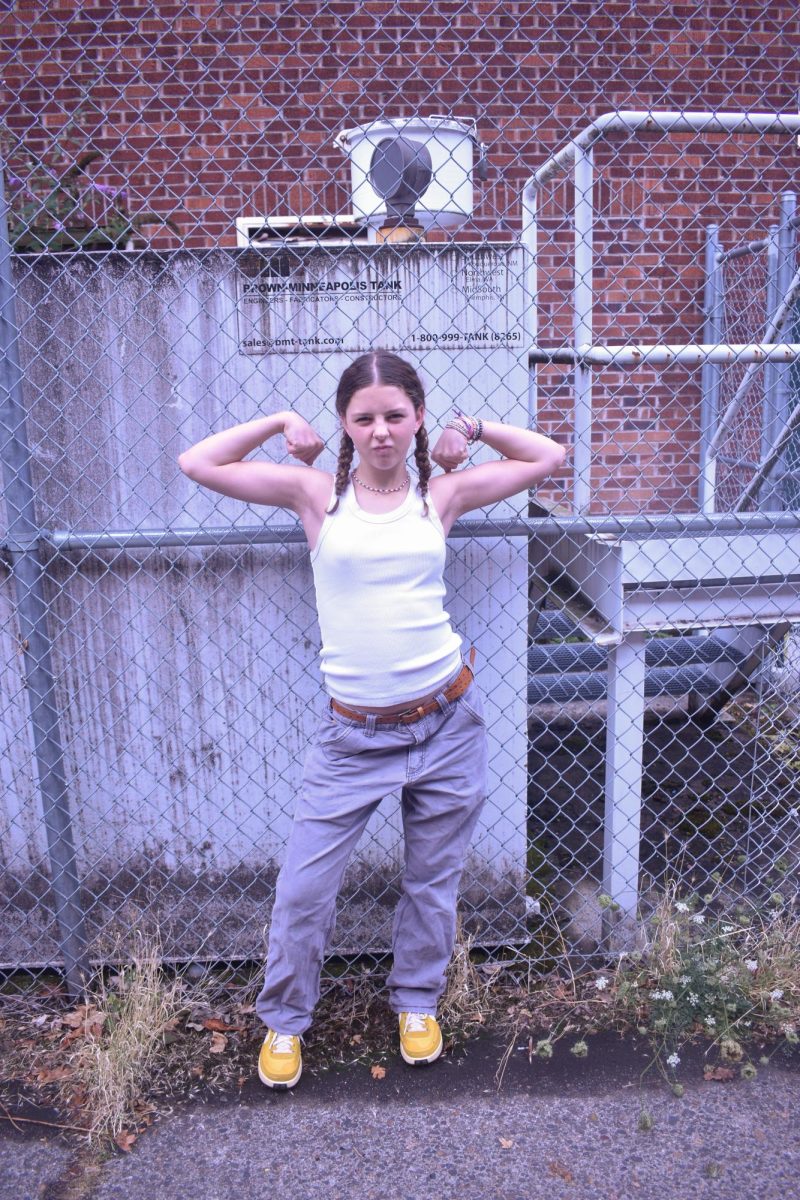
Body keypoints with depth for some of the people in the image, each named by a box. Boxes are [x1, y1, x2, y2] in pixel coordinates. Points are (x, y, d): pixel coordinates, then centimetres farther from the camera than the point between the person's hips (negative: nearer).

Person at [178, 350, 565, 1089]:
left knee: (433, 880, 17)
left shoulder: (441, 493, 2)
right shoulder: (317, 492, -1)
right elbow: (198, 463, -3)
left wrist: (471, 431, 8)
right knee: (304, 886, 5)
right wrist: (281, 424, 1)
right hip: (354, 734, -1)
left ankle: (417, 1003, 43)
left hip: (447, 722, 2)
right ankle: (285, 1020, 32)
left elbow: (548, 458, 9)